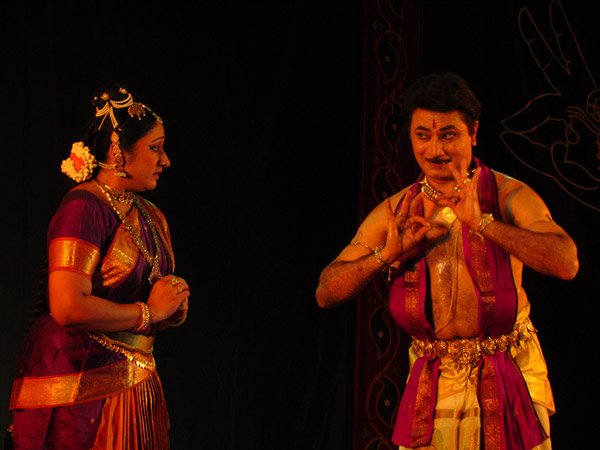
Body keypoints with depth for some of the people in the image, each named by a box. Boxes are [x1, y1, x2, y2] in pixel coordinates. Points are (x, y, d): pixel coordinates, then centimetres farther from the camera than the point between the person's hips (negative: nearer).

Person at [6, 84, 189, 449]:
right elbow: (68, 307, -24)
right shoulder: (84, 208, -12)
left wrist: (175, 304, 0)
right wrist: (148, 312, -12)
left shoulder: (149, 215, 15)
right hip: (80, 386, -8)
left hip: (133, 384, 8)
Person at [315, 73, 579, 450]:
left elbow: (566, 263, -25)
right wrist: (386, 256, -16)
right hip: (432, 388, 3)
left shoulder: (508, 195, -8)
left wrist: (481, 222, -29)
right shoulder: (394, 213, 3)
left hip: (508, 386, -2)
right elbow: (326, 293, 1)